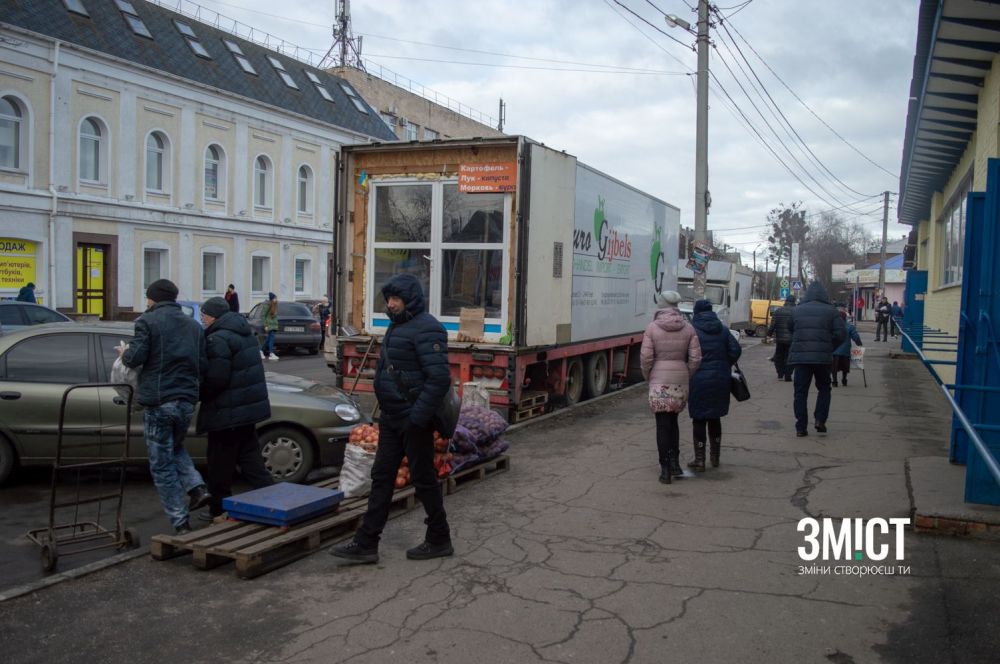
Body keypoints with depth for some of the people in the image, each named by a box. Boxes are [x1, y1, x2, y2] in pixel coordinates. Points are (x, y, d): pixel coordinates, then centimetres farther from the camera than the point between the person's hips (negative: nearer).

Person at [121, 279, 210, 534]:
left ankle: (181, 523, 4)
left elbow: (135, 357, -13)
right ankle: (197, 488, 8)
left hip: (158, 402, -5)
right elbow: (202, 365, 11)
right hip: (187, 401, 6)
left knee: (162, 464, 4)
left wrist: (125, 354, 8)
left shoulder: (147, 321, -5)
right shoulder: (193, 325, 13)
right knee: (175, 447, 29)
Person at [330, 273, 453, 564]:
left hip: (414, 421, -10)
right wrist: (386, 409, 19)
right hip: (392, 418, 10)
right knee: (381, 477, 10)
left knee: (423, 479, 3)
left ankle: (439, 540, 19)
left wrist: (417, 417, -25)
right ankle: (366, 543, 16)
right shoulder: (398, 325, 14)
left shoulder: (426, 328, -17)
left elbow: (439, 378, -24)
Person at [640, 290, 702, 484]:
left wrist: (648, 377, 7)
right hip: (681, 381, 3)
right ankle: (675, 462, 17)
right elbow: (695, 358, -1)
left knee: (663, 425, 2)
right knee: (672, 421, 20)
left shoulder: (652, 328, -8)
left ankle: (666, 470, 4)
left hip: (659, 382, -3)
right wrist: (686, 377, 12)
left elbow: (646, 357, -9)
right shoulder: (688, 328, 1)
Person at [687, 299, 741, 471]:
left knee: (699, 420, 3)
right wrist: (726, 366, 10)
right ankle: (715, 457, 26)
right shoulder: (722, 329, 6)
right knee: (715, 418, 18)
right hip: (721, 380, 4)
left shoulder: (692, 330, -7)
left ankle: (699, 461, 4)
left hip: (699, 381, -4)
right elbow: (736, 349, -2)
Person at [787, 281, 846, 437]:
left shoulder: (797, 310, 8)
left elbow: (790, 331, 11)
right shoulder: (830, 311, 1)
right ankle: (820, 420, 6)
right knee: (824, 389, 18)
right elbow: (841, 334, -3)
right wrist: (830, 348, 9)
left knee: (800, 392, 5)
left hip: (800, 356, 1)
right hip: (822, 357, -1)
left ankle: (801, 427, 3)